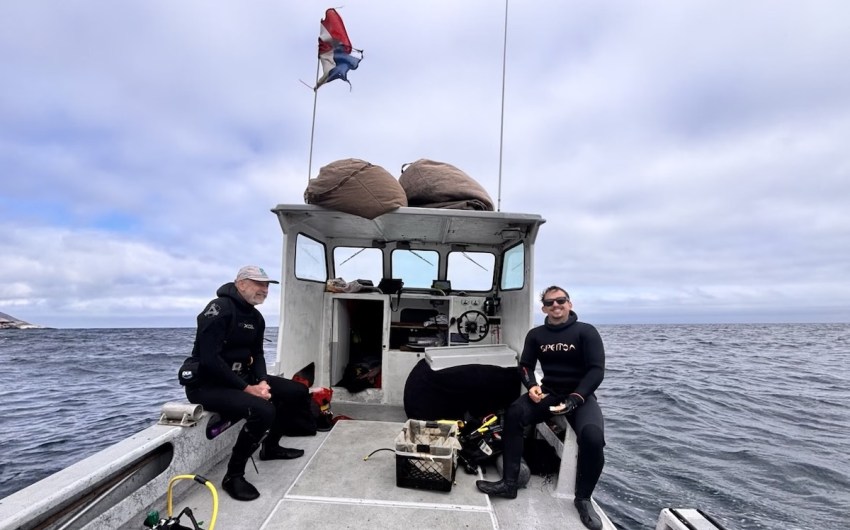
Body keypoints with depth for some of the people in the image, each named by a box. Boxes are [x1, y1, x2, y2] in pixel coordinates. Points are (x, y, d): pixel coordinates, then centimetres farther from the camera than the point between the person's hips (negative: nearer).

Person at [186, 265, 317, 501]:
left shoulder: (256, 317, 9)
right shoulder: (219, 309, -19)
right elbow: (209, 360, -26)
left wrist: (262, 381, -9)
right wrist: (247, 388, -24)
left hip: (242, 378, 9)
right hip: (207, 385, -9)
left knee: (298, 391, 6)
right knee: (263, 410, -33)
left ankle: (270, 446, 24)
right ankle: (233, 476, -11)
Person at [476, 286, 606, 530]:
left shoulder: (586, 332, -5)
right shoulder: (536, 334, 5)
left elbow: (596, 370, -10)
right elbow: (525, 365, 7)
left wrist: (574, 399, -21)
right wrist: (532, 386, -15)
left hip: (580, 395, -3)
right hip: (548, 392, 3)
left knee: (592, 437, -31)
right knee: (514, 413, -24)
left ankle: (583, 498, -3)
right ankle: (509, 483, -13)